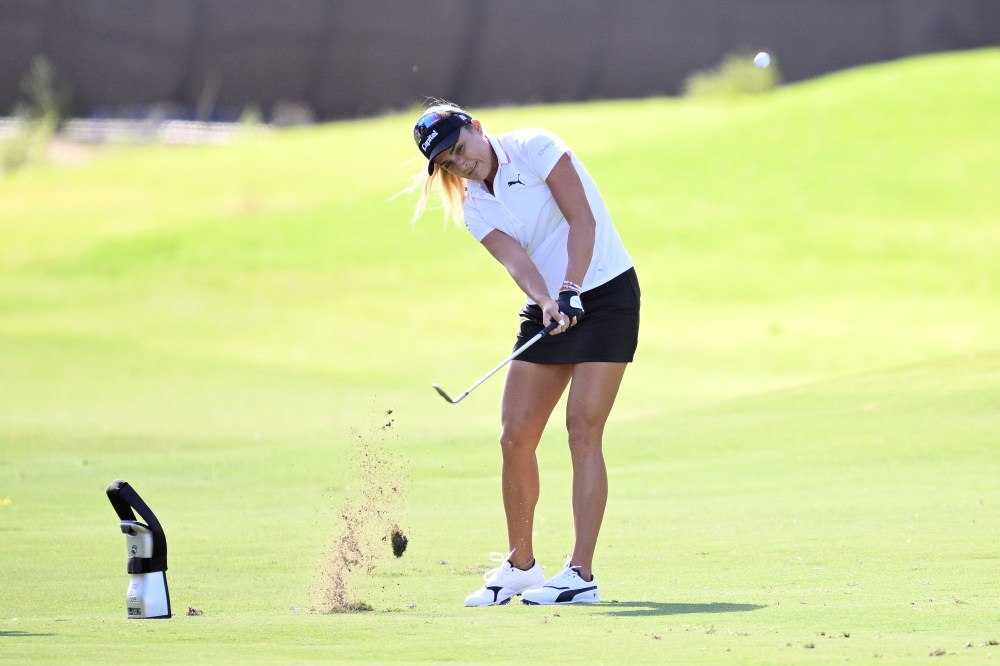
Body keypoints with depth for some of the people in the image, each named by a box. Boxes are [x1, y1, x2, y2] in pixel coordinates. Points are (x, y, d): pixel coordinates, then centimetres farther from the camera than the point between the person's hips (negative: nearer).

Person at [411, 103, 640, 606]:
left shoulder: (533, 148, -10)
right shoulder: (474, 207, 5)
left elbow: (583, 220, -17)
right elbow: (514, 258, -12)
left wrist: (570, 291, -28)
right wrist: (544, 301, -32)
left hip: (606, 295, -6)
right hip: (547, 312, 6)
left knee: (583, 431, -13)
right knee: (515, 437, 0)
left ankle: (581, 574, -13)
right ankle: (519, 565, 15)